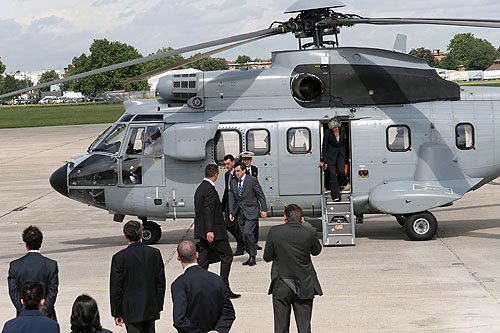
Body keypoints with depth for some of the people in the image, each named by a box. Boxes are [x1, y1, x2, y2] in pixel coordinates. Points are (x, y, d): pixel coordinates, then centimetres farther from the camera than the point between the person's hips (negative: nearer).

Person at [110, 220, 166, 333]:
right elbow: (161, 284, 4)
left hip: (131, 311, -4)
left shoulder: (119, 258, -13)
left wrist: (117, 313, -1)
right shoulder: (155, 253, -3)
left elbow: (116, 289, -9)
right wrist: (158, 307, 14)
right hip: (151, 309, 4)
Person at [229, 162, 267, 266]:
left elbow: (261, 195, -4)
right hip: (240, 212, 6)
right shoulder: (233, 182, 9)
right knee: (244, 235, 6)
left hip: (251, 211, -6)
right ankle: (251, 256, 17)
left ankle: (253, 257, -6)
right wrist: (231, 212, 5)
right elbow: (232, 198, 12)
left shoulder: (252, 180, -7)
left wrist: (263, 209, -8)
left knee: (247, 232, -18)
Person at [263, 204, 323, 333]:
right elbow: (316, 251, 10)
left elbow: (267, 257, -2)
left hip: (281, 287, 0)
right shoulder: (309, 232, -9)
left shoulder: (274, 231, -10)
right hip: (304, 287, 0)